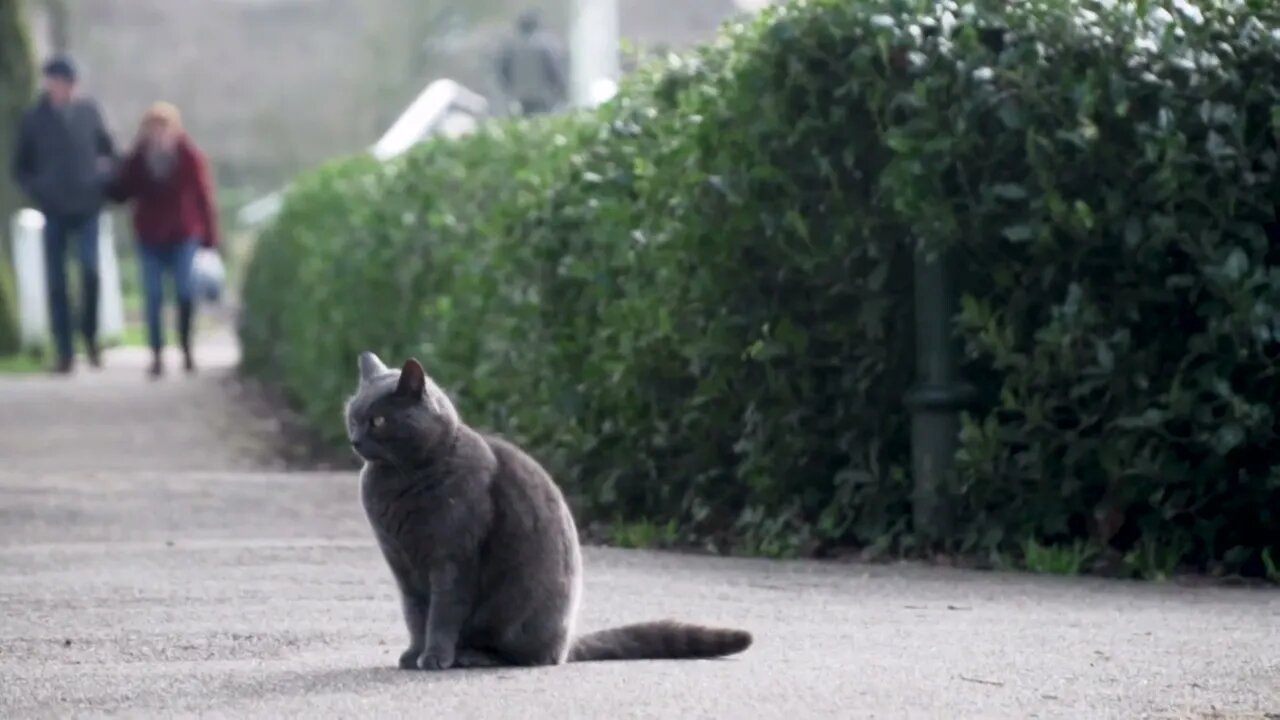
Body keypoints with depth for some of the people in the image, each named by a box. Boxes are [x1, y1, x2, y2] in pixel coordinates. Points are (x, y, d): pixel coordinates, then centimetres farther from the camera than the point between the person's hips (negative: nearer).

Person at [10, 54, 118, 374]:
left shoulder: (88, 109, 2)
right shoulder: (34, 118, 1)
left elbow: (108, 150, 13)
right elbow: (21, 167, 9)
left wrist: (104, 174, -5)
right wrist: (37, 191, -7)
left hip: (86, 207, -1)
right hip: (53, 211, 1)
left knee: (90, 269, -18)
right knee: (55, 281, 0)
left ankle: (90, 335, 3)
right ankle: (64, 351, 6)